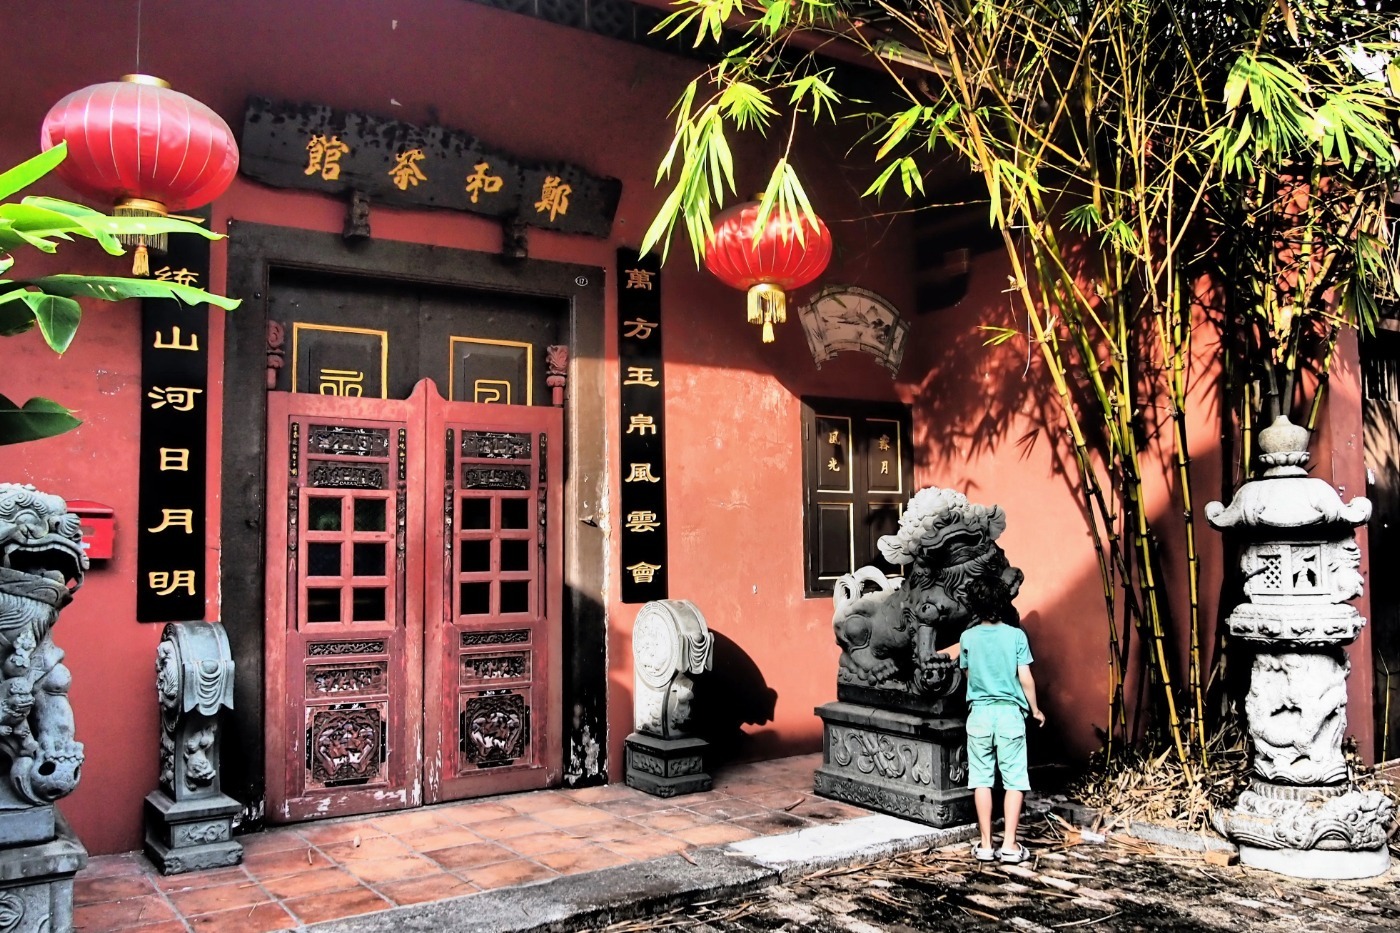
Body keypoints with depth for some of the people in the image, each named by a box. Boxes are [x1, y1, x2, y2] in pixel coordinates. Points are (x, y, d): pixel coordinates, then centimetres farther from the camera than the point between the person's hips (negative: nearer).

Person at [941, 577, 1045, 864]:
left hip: (979, 713, 1)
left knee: (981, 779, 6)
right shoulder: (1016, 635, -6)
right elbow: (1025, 678, -4)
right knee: (1014, 780, 6)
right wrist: (1035, 709, 10)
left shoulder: (968, 638, -2)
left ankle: (985, 844, 10)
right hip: (1010, 712, -1)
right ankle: (1009, 844, 4)